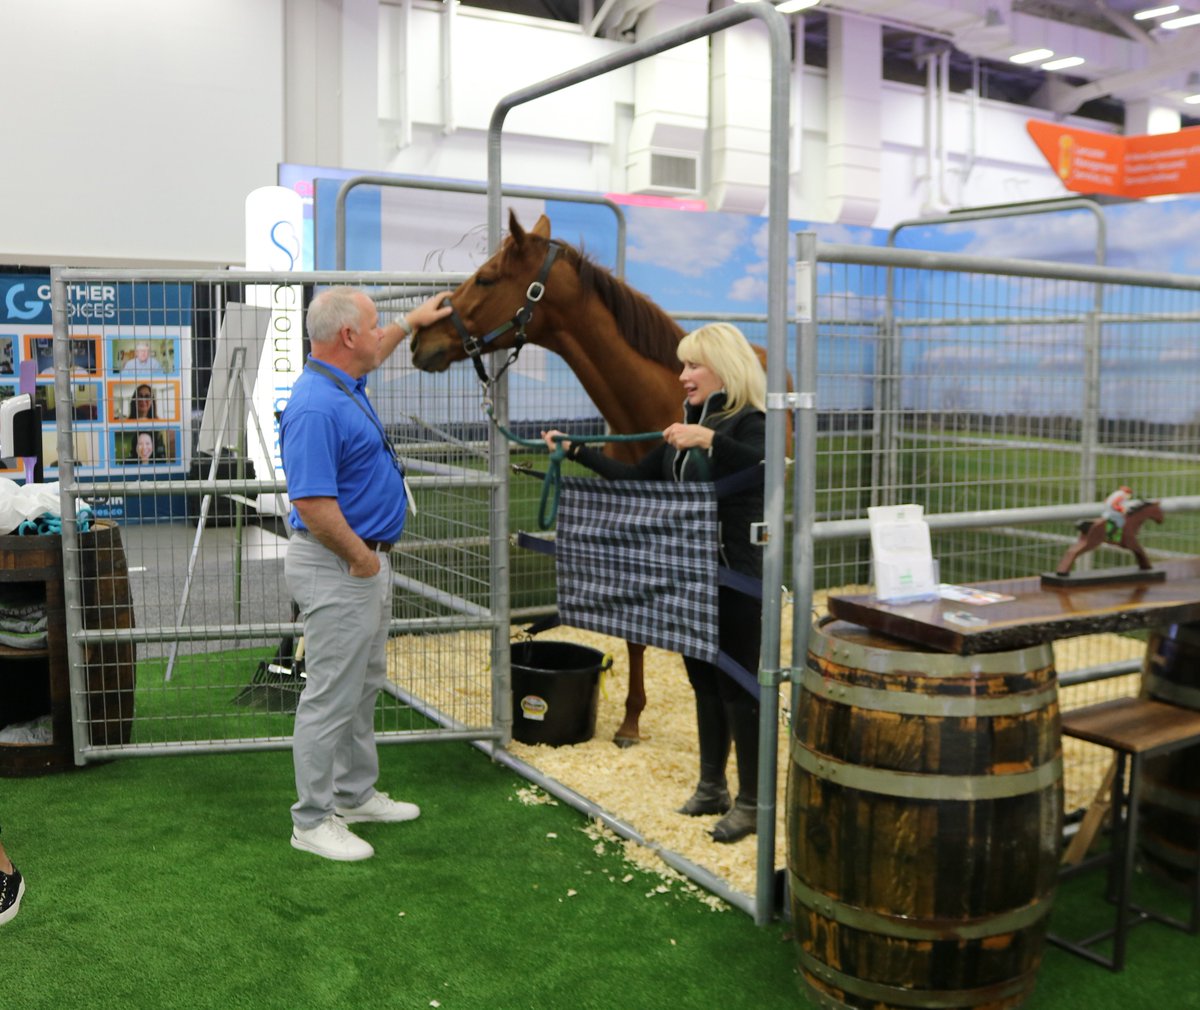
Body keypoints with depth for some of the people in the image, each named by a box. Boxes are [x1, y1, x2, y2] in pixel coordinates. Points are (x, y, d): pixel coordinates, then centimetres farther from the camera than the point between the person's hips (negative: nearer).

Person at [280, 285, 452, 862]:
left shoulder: (344, 384, 8)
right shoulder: (317, 407, -25)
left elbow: (370, 356, 34)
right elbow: (311, 503, -30)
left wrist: (412, 323, 38)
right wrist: (362, 558, -20)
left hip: (367, 563, 11)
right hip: (337, 570, -11)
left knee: (365, 686, 20)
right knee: (331, 697, -1)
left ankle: (355, 795, 35)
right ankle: (312, 823, 12)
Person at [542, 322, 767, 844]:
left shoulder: (749, 422, -12)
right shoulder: (686, 424, 11)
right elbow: (637, 478, 15)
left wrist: (710, 439, -46)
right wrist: (577, 451, 9)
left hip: (734, 575, -8)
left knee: (737, 685, -1)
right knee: (704, 681, 16)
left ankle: (751, 802, 11)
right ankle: (711, 786, 30)